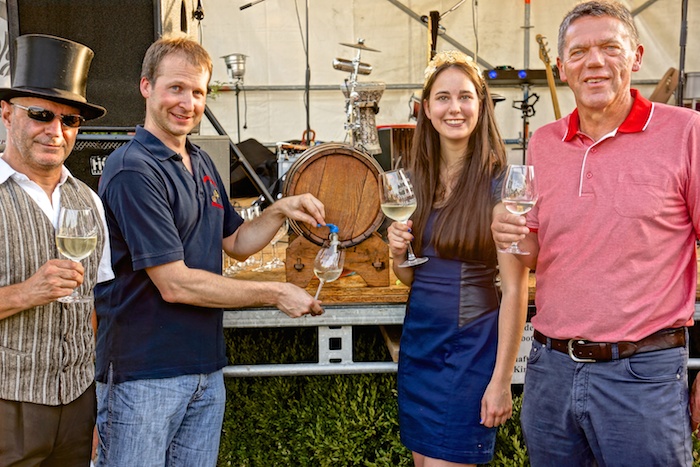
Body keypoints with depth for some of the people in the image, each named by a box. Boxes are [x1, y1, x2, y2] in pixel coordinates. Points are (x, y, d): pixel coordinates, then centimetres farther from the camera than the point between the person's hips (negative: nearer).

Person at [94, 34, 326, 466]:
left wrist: (281, 210, -1)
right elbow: (174, 284, -21)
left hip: (206, 369, 8)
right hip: (143, 376, -8)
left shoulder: (202, 164, 11)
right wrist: (275, 294, -15)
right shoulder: (132, 171, -18)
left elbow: (237, 243, 19)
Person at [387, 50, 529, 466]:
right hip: (418, 338, 6)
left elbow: (515, 290, -15)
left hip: (470, 344, -6)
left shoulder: (499, 182, -14)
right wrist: (397, 251, -8)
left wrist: (501, 380, -16)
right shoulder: (418, 179, 4)